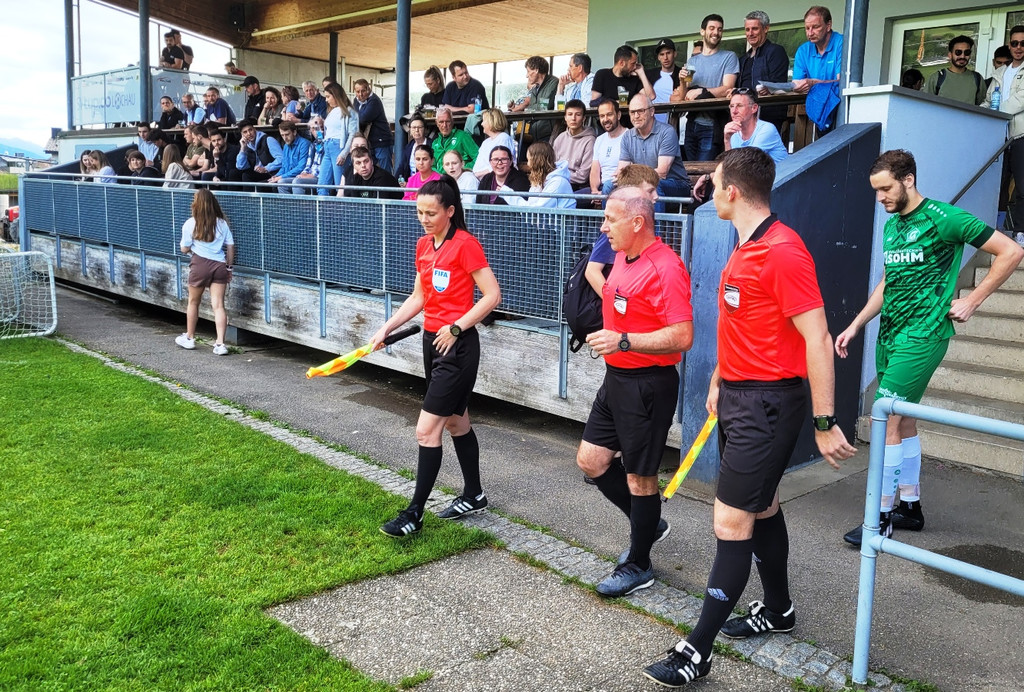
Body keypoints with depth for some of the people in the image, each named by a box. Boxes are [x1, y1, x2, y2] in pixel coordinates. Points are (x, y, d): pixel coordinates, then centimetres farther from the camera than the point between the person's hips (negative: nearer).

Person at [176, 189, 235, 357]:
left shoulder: (190, 224, -3)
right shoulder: (222, 223, 5)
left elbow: (184, 249, 3)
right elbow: (230, 246, 6)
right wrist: (230, 267, 15)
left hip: (200, 264, -2)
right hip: (219, 265, 2)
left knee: (193, 302, 17)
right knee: (218, 305, 0)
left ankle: (189, 338, 31)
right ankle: (220, 344, -7)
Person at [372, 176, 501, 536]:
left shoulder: (465, 244, -14)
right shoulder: (423, 245, 10)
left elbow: (492, 295, -15)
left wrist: (455, 328, -19)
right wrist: (386, 328, 9)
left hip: (457, 345, -8)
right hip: (432, 341, 8)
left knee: (426, 431, -8)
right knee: (456, 422, 18)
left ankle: (414, 514, 3)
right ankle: (474, 496, 33)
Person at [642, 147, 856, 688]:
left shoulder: (783, 251, -19)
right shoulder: (745, 248, 11)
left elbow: (817, 341, -20)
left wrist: (824, 424, -20)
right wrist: (719, 381, 23)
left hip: (768, 404, -10)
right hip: (738, 396, 10)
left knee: (731, 524, -6)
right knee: (762, 508, 21)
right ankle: (778, 609, 39)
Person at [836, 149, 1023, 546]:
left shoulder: (943, 218, -11)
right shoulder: (892, 225, 12)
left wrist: (971, 301, -8)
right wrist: (856, 325, 15)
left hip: (921, 337, -8)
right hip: (890, 335, 8)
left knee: (884, 421, -11)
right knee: (902, 420, 13)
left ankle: (882, 517, -2)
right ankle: (910, 506, 25)